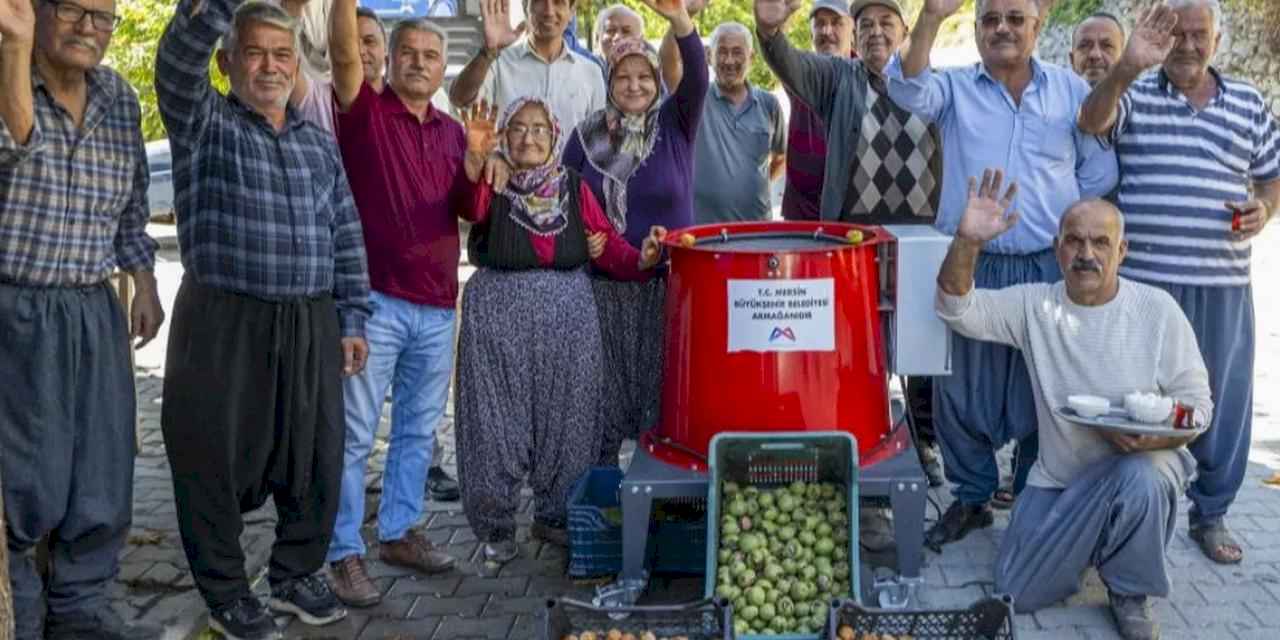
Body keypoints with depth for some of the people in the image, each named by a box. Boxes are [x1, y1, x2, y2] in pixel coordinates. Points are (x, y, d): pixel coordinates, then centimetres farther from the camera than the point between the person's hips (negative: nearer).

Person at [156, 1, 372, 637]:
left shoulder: (320, 143, 15)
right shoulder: (204, 124, 2)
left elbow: (347, 237, 15)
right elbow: (179, 57, -19)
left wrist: (352, 319, 9)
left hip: (313, 326, 4)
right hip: (223, 322, -4)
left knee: (314, 456, 9)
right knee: (218, 459, 3)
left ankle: (296, 573, 29)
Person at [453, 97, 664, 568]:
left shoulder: (574, 187, 8)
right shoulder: (491, 184, 0)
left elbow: (608, 245, 1)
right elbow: (470, 205, -24)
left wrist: (642, 259, -19)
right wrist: (475, 158, -43)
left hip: (568, 316, 3)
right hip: (498, 314, -2)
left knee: (565, 417, 8)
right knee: (497, 421, 0)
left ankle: (555, 516, 26)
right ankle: (496, 529, 15)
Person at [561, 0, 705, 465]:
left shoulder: (676, 124, 0)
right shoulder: (586, 136, 3)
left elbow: (697, 78, -19)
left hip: (669, 279, 0)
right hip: (604, 283, 1)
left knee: (663, 383, 4)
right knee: (605, 384, 4)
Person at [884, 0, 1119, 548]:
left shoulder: (1071, 89, 7)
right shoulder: (954, 88, 4)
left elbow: (1099, 170, 11)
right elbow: (910, 91, -18)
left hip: (1051, 267, 0)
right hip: (971, 267, 0)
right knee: (964, 389, 6)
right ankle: (970, 498, 22)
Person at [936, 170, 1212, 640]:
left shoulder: (1157, 309, -8)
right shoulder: (1035, 306, -4)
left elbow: (1196, 403, -6)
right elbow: (957, 308, -14)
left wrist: (1152, 437, -28)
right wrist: (968, 241, -31)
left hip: (1139, 464, -2)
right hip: (1059, 477, 2)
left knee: (1141, 481, -39)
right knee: (1018, 594, -6)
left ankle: (1129, 593, -8)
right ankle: (1087, 542, 29)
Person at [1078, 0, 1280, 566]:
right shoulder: (1133, 95, 1)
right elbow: (1091, 122, -20)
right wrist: (1127, 68, -37)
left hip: (1222, 287, 3)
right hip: (1140, 282, -3)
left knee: (1223, 402, 9)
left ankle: (1211, 514, 26)